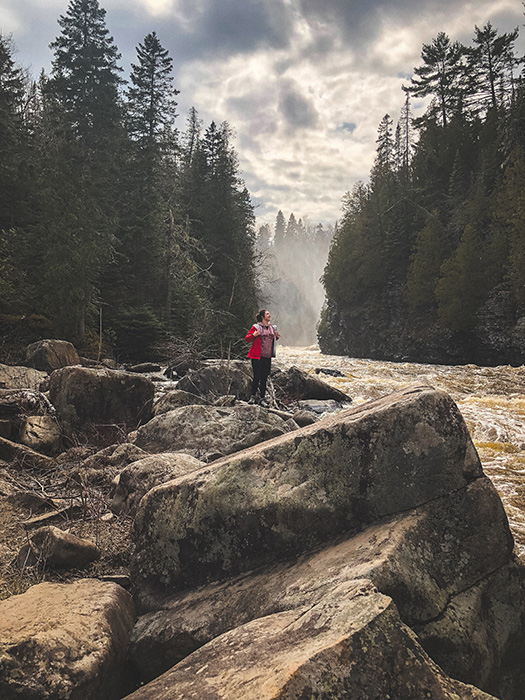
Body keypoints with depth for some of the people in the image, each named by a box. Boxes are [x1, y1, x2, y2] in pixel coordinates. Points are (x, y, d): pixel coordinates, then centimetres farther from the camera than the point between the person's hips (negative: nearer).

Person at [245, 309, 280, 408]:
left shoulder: (272, 328, 13)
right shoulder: (256, 327, -5)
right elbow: (247, 339, -2)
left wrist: (276, 337, 7)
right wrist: (253, 335, -20)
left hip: (268, 357, 5)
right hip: (257, 356, -5)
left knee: (264, 378, 5)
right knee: (257, 377, -4)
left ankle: (262, 399, 10)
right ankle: (253, 396, 11)